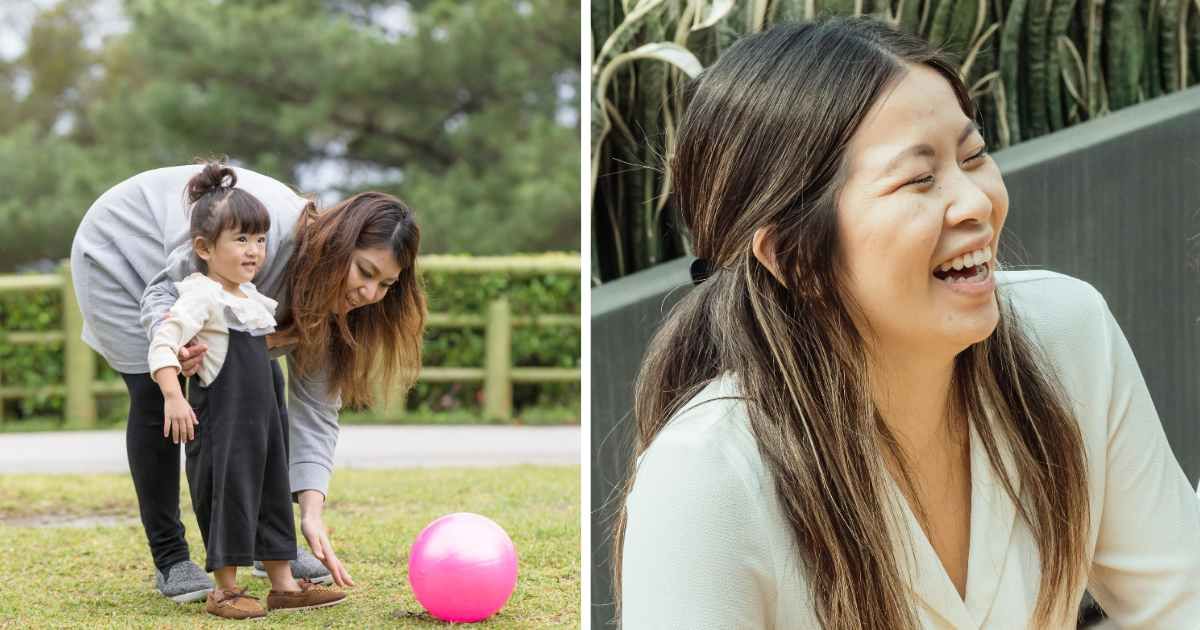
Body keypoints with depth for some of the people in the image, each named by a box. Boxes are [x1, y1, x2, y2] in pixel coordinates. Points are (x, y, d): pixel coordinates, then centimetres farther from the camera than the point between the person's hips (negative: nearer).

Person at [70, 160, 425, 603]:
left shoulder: (332, 300, -20)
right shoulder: (264, 228, -42)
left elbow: (315, 409, -19)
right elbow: (164, 291, -32)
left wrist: (312, 512, -30)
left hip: (206, 287, 6)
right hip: (122, 251, -6)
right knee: (156, 395, -18)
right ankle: (169, 559, -5)